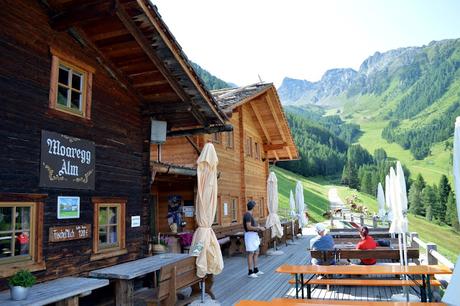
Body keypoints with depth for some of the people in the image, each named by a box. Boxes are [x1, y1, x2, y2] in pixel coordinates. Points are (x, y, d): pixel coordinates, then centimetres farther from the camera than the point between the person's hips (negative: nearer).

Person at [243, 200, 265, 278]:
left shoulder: (250, 214, 14)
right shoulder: (247, 215, -17)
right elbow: (249, 227, -23)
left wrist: (258, 227, 12)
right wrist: (259, 228, -16)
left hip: (254, 235, 10)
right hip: (250, 235, -10)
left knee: (256, 253, 14)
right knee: (251, 254, -4)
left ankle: (256, 270, 23)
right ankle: (250, 272, 3)